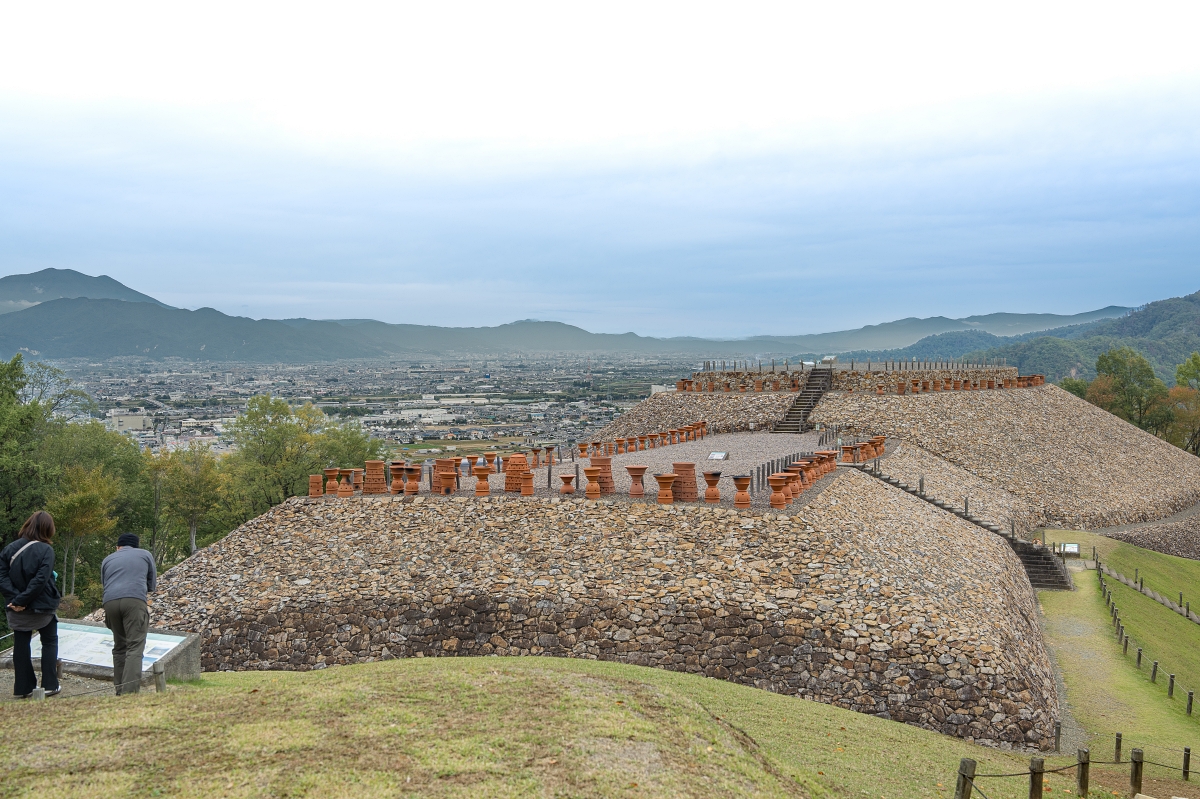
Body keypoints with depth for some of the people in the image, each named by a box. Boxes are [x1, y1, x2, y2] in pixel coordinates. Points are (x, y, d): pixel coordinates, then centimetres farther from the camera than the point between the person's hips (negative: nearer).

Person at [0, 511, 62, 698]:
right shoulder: (46, 550, -14)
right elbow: (41, 580, -23)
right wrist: (21, 600, -18)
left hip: (17, 609, 3)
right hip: (42, 606, -3)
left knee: (21, 645, 12)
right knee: (49, 642, 13)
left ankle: (22, 687, 15)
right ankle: (49, 685, 11)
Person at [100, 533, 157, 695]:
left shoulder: (107, 560, 27)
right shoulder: (145, 555, 23)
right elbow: (152, 584, 27)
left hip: (110, 602, 3)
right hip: (135, 601, -3)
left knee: (119, 647, 14)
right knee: (135, 647, -8)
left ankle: (120, 690, 13)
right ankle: (130, 690, -20)